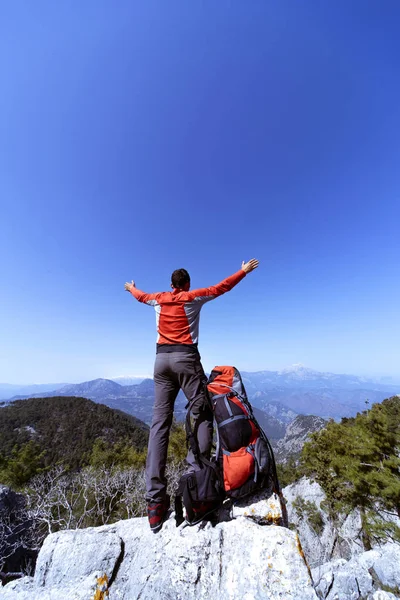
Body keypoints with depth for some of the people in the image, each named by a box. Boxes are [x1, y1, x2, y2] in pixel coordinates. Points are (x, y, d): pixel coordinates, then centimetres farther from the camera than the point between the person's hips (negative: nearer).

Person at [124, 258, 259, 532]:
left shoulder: (158, 299, 17)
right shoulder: (194, 296, 6)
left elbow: (141, 296, 37)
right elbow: (222, 287, 13)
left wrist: (131, 287, 60)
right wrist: (244, 270, 27)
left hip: (161, 359, 4)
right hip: (186, 357, -4)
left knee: (160, 422, 2)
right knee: (202, 413, 4)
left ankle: (155, 501, 3)